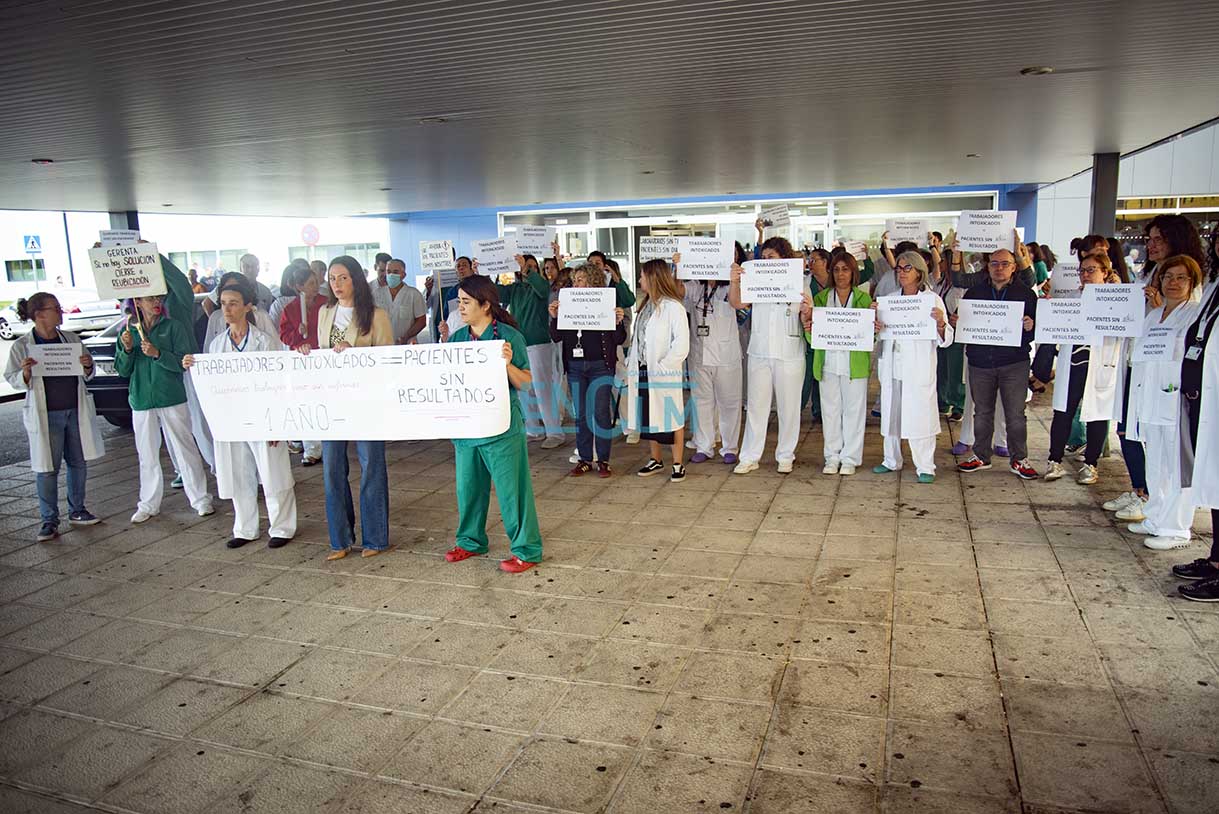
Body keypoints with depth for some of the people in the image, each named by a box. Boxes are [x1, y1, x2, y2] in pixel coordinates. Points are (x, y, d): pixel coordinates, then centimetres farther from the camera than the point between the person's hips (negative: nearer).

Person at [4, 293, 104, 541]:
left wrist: (88, 366, -9)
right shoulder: (22, 346, -4)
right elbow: (12, 380, 0)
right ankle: (49, 520, 11)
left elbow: (88, 375, 14)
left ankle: (77, 511, 25)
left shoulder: (71, 339, 6)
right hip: (46, 415, -4)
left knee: (78, 463, 10)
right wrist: (25, 373, -21)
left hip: (76, 411, 4)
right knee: (47, 468, 2)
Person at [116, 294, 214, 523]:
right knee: (147, 456, 11)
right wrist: (127, 349, -10)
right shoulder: (128, 331, 8)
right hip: (141, 402, 3)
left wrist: (158, 354, -21)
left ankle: (200, 499, 11)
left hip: (173, 400, -3)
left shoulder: (173, 327, -1)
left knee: (185, 450, 2)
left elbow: (183, 362, -8)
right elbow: (122, 370, 7)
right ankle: (148, 504, 22)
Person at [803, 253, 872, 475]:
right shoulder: (820, 298, 7)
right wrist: (809, 329, -19)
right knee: (830, 410, 8)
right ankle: (832, 458, 19)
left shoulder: (864, 299, 3)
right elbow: (813, 337, 3)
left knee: (853, 410, 5)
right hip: (828, 362, 2)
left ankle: (850, 458, 16)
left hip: (855, 363, -1)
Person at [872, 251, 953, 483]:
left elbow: (945, 340, -4)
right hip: (892, 367, 4)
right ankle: (892, 461, 26)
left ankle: (925, 467, 4)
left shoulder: (932, 299, 0)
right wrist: (873, 324, -5)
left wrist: (940, 323, -24)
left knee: (920, 416, -6)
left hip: (919, 370, -4)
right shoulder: (889, 299, 11)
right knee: (890, 413, 11)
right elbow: (880, 332, 17)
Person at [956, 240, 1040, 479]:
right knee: (982, 412, 10)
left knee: (1015, 413, 0)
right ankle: (981, 456, 22)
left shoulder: (1026, 293, 5)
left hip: (1014, 363, -2)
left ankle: (1019, 459, 12)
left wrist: (1031, 327, -18)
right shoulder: (975, 292, 11)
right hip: (980, 362, 2)